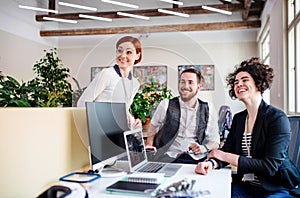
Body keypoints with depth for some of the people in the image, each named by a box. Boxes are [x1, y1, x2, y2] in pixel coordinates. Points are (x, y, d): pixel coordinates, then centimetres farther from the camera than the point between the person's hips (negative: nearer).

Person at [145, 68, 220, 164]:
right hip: (168, 159, -1)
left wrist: (203, 148, -5)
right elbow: (153, 127, 17)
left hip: (196, 159, 1)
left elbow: (215, 141, 15)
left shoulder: (206, 110, 10)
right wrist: (149, 145, 0)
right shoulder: (166, 105, 6)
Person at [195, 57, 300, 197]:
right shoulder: (238, 118, 9)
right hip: (245, 185, 5)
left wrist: (225, 156, -18)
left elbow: (270, 166, -18)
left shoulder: (277, 118, -12)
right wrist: (211, 163, -23)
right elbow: (226, 151, 1)